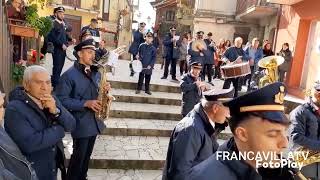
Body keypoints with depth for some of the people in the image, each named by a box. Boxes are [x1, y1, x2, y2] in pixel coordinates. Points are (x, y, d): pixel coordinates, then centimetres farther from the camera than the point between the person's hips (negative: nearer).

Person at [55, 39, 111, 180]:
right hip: (81, 124, -7)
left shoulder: (96, 73, 8)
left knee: (87, 155, 20)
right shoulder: (69, 75, -14)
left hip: (94, 122, 7)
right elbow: (62, 99, -19)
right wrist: (85, 103, -25)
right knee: (79, 156, 4)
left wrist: (105, 90, -6)